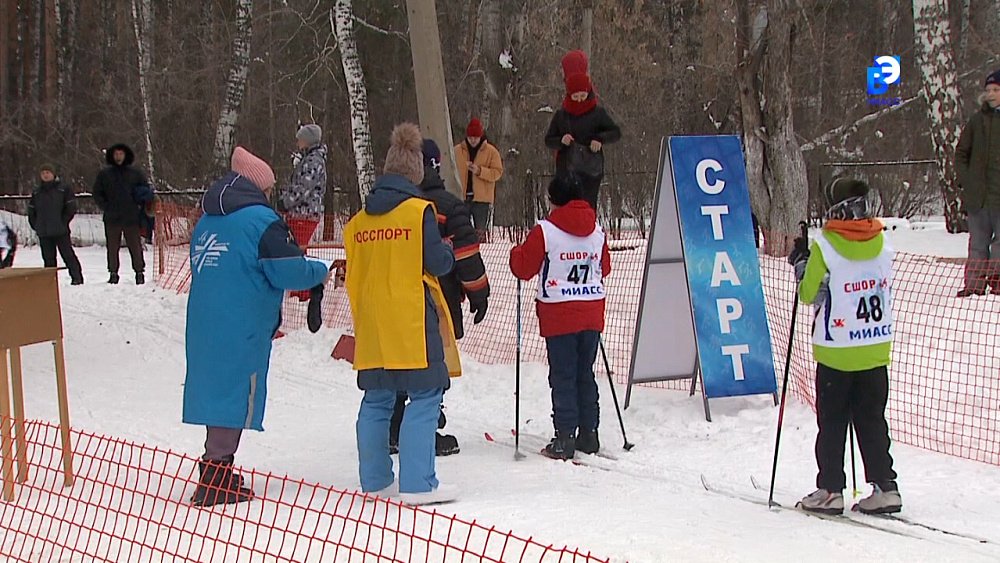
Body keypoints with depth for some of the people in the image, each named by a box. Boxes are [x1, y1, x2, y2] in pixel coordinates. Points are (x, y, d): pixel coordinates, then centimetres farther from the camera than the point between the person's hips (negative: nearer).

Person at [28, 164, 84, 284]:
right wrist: (35, 225, 8)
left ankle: (77, 277, 0)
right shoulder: (36, 192, 12)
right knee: (48, 257, 7)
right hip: (43, 233, 4)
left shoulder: (63, 189, -1)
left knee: (68, 254, -4)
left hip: (61, 230, -4)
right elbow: (31, 210, 17)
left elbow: (71, 208, -1)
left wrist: (63, 222, -6)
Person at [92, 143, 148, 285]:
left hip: (131, 218, -1)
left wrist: (137, 204, 1)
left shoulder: (135, 172, 5)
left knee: (135, 246, -1)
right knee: (112, 248, 5)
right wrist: (105, 207, -1)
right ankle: (113, 273, 13)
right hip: (111, 218, 1)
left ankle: (139, 272, 7)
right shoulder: (104, 174, 8)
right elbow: (97, 193, 11)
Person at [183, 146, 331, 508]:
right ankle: (216, 481, -4)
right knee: (236, 396, -3)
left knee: (218, 390, 14)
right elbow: (288, 271, -14)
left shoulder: (207, 221, 16)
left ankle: (217, 476, 20)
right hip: (242, 329, -8)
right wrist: (321, 272, 4)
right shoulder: (261, 220, -9)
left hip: (204, 325, 8)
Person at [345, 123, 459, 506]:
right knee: (424, 397, -4)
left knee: (376, 401, 12)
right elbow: (437, 263, -9)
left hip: (372, 327, 6)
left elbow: (353, 274, 16)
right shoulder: (419, 210, -7)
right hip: (412, 323, -6)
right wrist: (447, 253, 11)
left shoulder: (360, 219, 11)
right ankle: (418, 484, -9)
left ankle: (375, 481, 16)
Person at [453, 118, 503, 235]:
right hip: (461, 198, 2)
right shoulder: (457, 150, 6)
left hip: (482, 199, -2)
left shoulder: (491, 151, 0)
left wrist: (479, 171, -17)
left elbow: (497, 172, -3)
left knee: (480, 233, 2)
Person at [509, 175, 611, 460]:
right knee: (585, 374, 14)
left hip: (559, 315, -5)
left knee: (563, 376, 0)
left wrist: (517, 252, 15)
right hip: (592, 314, 5)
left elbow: (523, 267, -5)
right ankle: (589, 433, 17)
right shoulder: (597, 231, 6)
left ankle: (565, 438, -2)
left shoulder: (544, 231, -11)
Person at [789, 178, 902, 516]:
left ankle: (830, 490, 7)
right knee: (872, 419, 12)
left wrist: (800, 263, 10)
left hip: (836, 350, -4)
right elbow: (886, 292, 12)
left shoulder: (824, 247, -13)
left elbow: (809, 294, -4)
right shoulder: (882, 244, 1)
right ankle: (884, 487, 10)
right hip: (876, 349, 4)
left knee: (832, 422, 6)